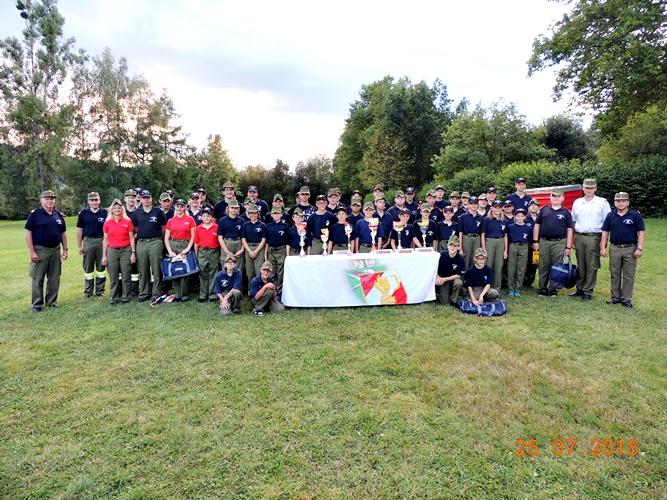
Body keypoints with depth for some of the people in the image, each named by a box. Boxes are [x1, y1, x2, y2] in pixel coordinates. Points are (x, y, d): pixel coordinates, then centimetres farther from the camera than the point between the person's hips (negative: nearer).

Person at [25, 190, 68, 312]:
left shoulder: (59, 215, 8)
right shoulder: (35, 214, -6)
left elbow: (63, 233, 14)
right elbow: (28, 233, -8)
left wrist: (65, 249, 8)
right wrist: (32, 252, -13)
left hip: (55, 250, 4)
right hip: (40, 250, -4)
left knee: (55, 278, 10)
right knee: (38, 279, 2)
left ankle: (52, 301, 22)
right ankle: (37, 304, 12)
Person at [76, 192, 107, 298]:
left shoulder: (105, 213, 2)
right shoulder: (83, 213, 4)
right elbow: (79, 230, 6)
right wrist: (79, 246, 3)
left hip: (101, 241, -1)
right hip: (88, 241, 1)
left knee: (101, 267, 7)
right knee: (88, 268, 8)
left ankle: (100, 291, 17)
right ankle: (88, 292, 17)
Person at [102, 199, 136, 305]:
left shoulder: (127, 221, 2)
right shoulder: (107, 223, 6)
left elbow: (131, 238, 3)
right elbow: (105, 240, 9)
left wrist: (133, 252, -2)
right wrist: (104, 256, 6)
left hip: (126, 250, -1)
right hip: (112, 251, 1)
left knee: (126, 276, 2)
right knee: (113, 277, 5)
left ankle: (126, 297, 12)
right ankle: (113, 298, 14)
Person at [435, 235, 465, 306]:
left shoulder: (460, 258, -19)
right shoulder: (442, 255, -15)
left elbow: (459, 275, -16)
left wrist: (445, 279, -23)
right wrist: (437, 277, -24)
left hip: (454, 278, 0)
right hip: (442, 279, 0)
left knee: (459, 283, -36)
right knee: (444, 303, -11)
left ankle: (453, 301, -9)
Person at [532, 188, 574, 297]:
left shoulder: (566, 212, 7)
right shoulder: (544, 210, 10)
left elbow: (569, 230, 4)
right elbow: (537, 225, 10)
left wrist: (568, 247, -2)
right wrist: (535, 241, 2)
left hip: (559, 243, -1)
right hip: (544, 242, 1)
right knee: (543, 267, 5)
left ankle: (553, 290, 11)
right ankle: (542, 289, 11)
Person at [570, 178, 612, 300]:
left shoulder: (602, 202, 3)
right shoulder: (577, 202, 13)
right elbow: (572, 221, 18)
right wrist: (572, 238, 11)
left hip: (594, 237, -3)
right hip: (579, 237, 3)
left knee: (592, 266, -1)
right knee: (580, 265, 8)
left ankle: (588, 291, 5)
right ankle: (580, 289, 16)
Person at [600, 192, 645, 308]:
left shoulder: (635, 215, -2)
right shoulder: (610, 216, 6)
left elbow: (641, 232, -3)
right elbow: (605, 232, 7)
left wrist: (640, 248, -11)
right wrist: (603, 248, 0)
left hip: (630, 249, -2)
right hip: (614, 249, 2)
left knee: (629, 275, 3)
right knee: (615, 274, 9)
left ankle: (626, 299, 11)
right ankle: (615, 297, 18)